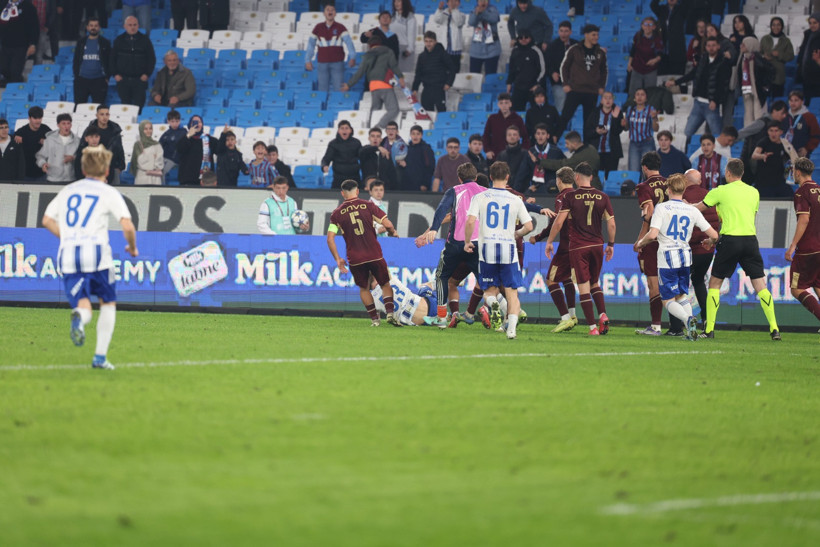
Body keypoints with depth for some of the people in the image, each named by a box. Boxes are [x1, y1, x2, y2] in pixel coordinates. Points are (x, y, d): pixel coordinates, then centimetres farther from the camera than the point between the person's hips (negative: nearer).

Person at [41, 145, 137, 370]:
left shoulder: (67, 191, 17)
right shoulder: (109, 193, 4)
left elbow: (47, 220, 19)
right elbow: (127, 226, -6)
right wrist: (133, 248, 13)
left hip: (67, 256, 3)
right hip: (96, 254, -3)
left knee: (83, 306, 3)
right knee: (108, 303, 17)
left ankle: (79, 317, -37)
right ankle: (100, 356, 7)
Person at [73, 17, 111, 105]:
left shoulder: (105, 43, 6)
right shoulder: (81, 42, 11)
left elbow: (109, 61, 6)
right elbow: (75, 61, 14)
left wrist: (107, 77, -2)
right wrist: (76, 76, 4)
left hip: (99, 80, -2)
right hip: (82, 80, 2)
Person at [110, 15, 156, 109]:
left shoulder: (145, 40, 5)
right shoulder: (119, 40, 7)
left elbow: (151, 58, 7)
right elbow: (112, 58, 10)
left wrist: (147, 74, -3)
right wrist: (115, 74, 0)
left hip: (140, 79, -1)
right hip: (122, 79, 1)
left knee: (138, 106, -6)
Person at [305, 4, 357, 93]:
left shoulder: (340, 28, 1)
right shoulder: (318, 28, 7)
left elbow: (349, 42, -9)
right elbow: (311, 44, 13)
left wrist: (352, 58, -23)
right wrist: (308, 61, 9)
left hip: (337, 63, -2)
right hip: (322, 64, 2)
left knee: (339, 89, -4)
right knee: (323, 90, 3)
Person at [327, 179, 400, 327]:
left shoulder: (337, 213, 4)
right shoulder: (368, 206, 0)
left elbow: (330, 238, -2)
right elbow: (388, 225, -5)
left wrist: (338, 259, 5)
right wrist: (392, 232, 17)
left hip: (355, 259, 1)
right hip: (374, 256, -1)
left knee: (364, 288, 20)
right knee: (385, 284, 15)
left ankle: (374, 318, 13)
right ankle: (390, 313, -2)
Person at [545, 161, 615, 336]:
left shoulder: (571, 197, -7)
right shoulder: (602, 197, 2)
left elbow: (558, 222, -9)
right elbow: (611, 224, 3)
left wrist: (549, 242, 3)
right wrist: (610, 244, 16)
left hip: (578, 247, -4)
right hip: (597, 246, 4)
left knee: (584, 287, -1)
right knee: (594, 283, 20)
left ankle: (593, 326, -5)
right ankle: (603, 315, 0)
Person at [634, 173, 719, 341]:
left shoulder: (661, 208, -7)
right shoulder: (693, 211, 3)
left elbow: (652, 234, -16)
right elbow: (713, 235, 4)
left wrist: (640, 243, 4)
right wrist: (710, 242, 28)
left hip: (667, 258, -4)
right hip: (685, 256, 4)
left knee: (668, 300, 3)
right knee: (682, 295, 20)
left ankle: (688, 319, -26)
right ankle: (691, 331, -1)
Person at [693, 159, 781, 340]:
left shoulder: (720, 191, 0)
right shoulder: (754, 192, 12)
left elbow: (697, 209, 10)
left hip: (729, 240, -3)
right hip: (751, 239, 3)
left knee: (714, 283, 9)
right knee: (760, 285, 2)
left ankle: (709, 329, 5)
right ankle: (774, 329, -9)